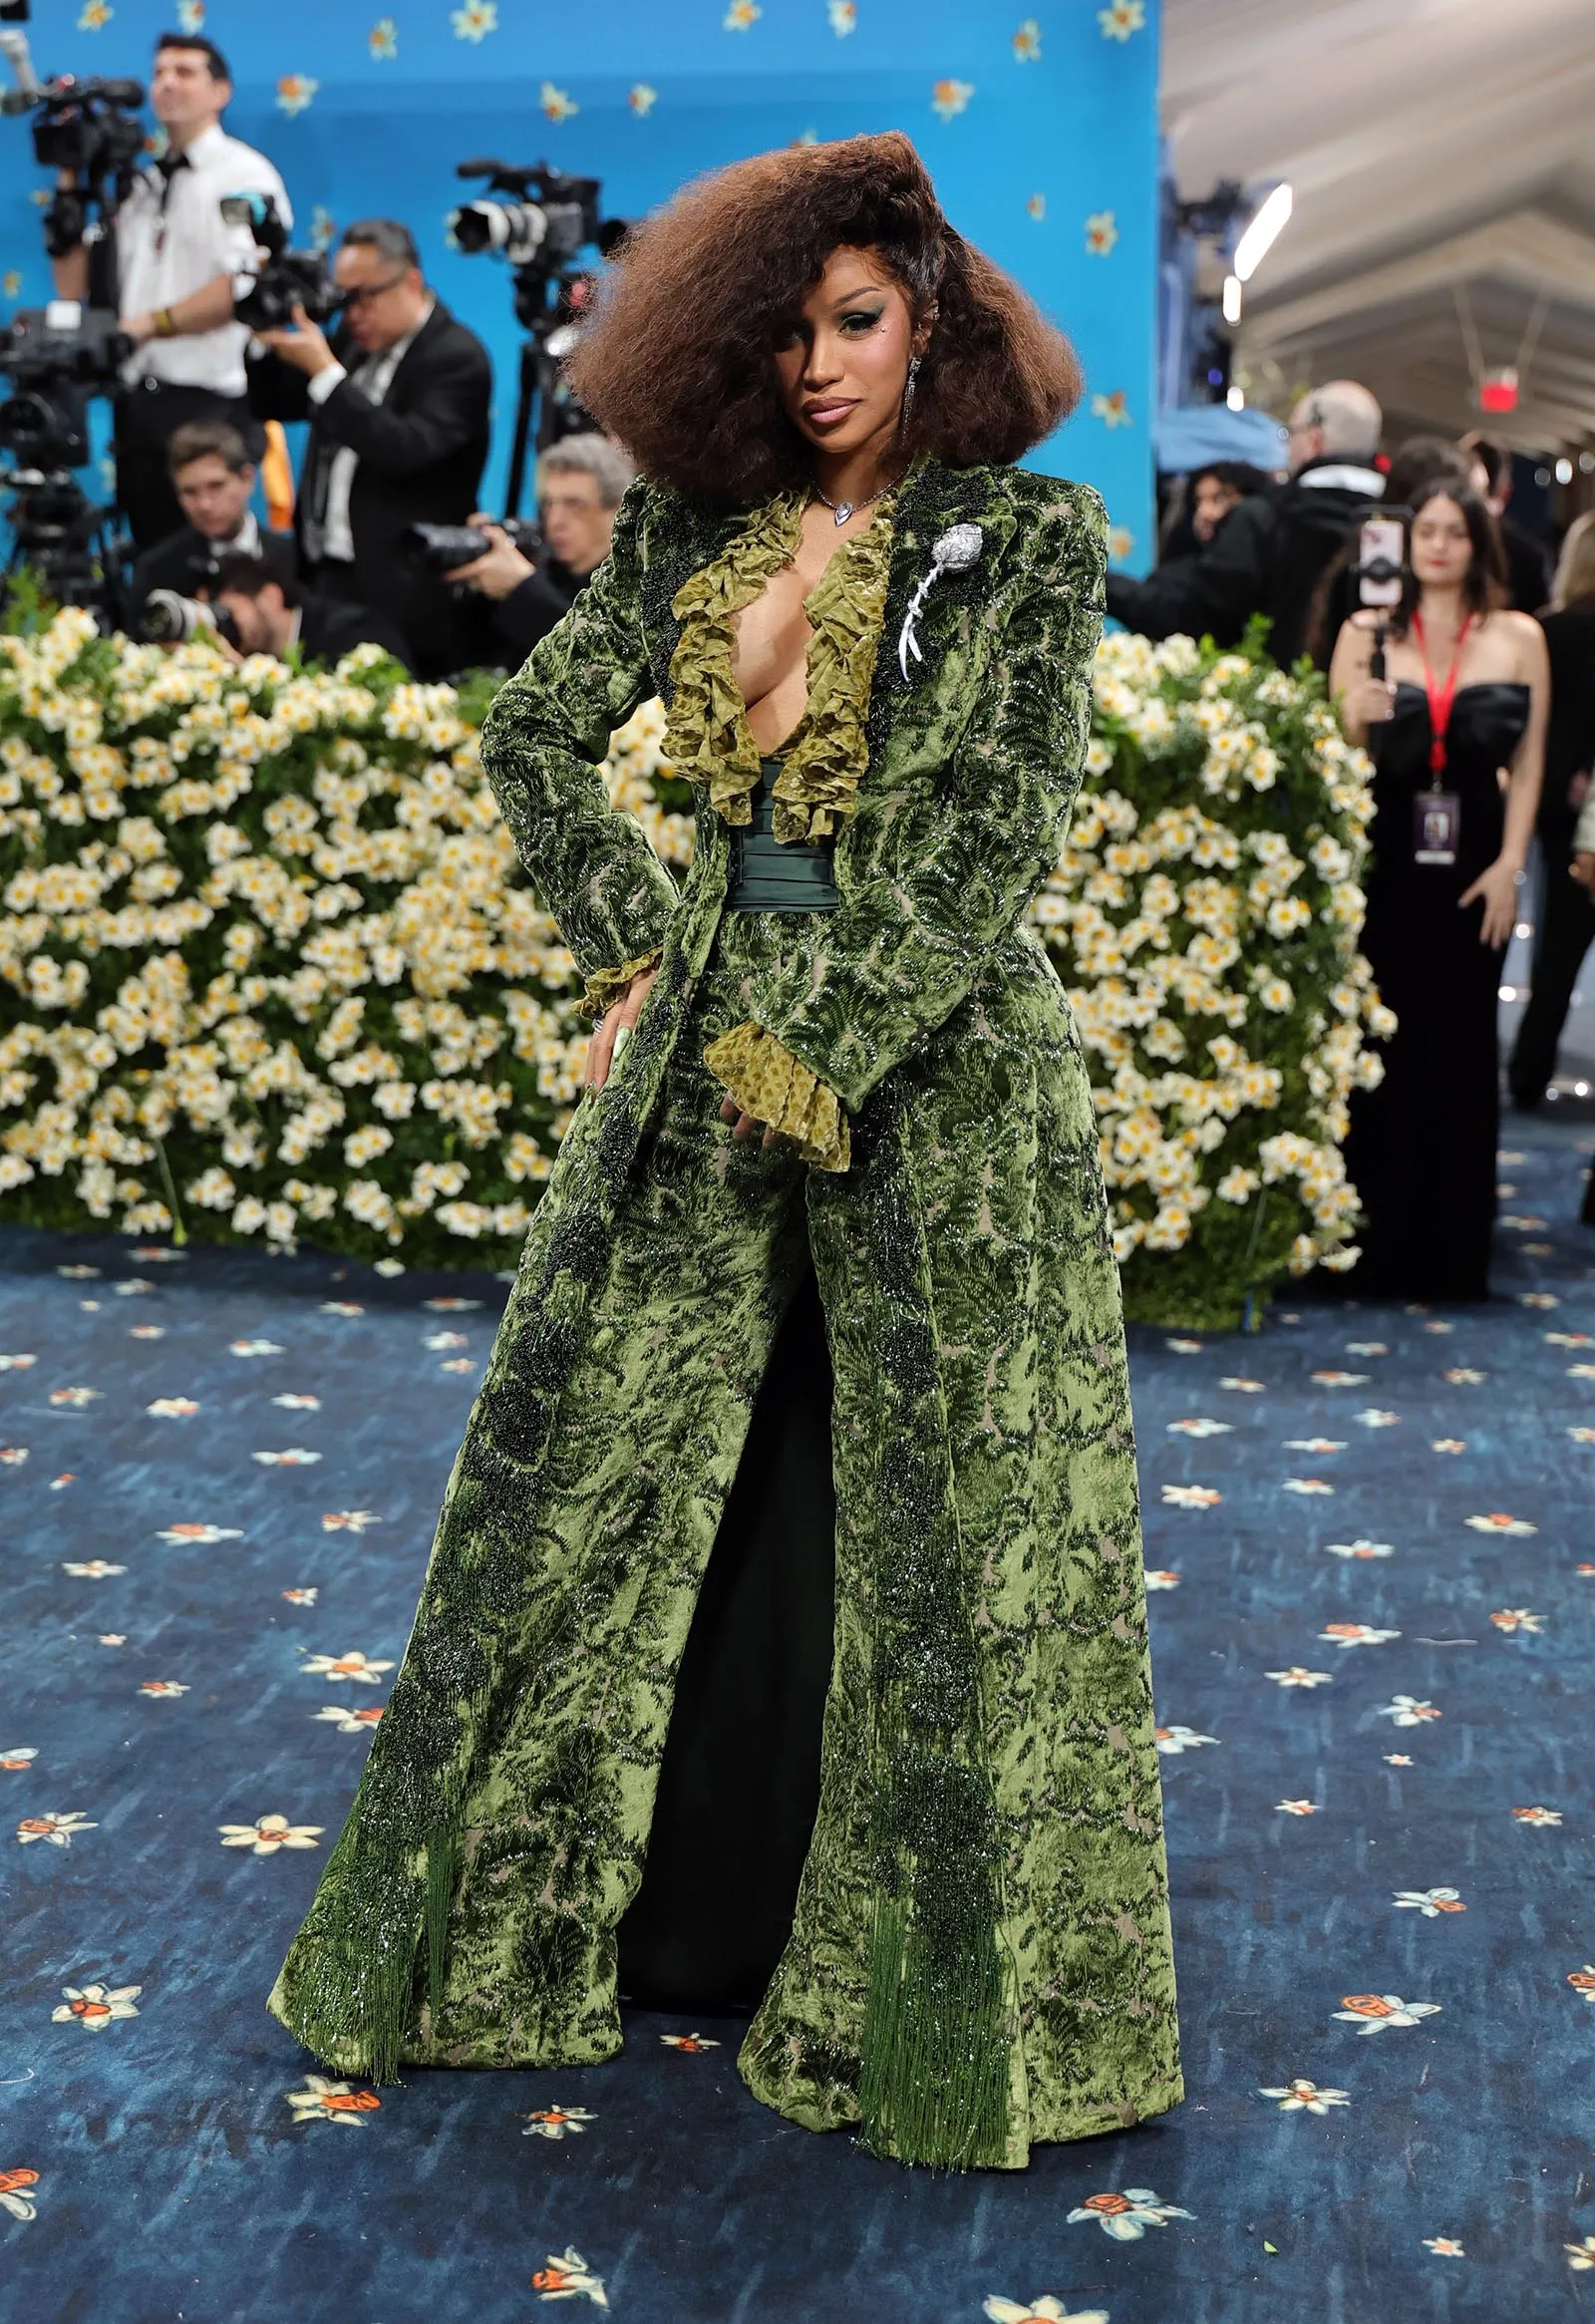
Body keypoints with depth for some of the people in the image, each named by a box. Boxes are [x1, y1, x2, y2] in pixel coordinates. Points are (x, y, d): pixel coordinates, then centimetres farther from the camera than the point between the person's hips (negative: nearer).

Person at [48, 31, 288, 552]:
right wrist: (71, 186, 8)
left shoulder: (243, 174, -2)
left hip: (209, 402, -7)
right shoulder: (140, 184, 18)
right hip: (137, 397, 7)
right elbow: (75, 289, 15)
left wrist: (150, 324, -19)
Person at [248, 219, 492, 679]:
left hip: (397, 593, -7)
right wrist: (265, 340, 2)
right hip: (325, 572, 7)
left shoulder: (458, 357, -10)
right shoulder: (353, 336, 15)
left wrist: (325, 372, -24)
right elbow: (273, 404, 22)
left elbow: (406, 450, -25)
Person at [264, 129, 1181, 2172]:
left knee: (939, 1525, 1)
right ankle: (667, 1914, 27)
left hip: (930, 1058, -4)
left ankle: (930, 1993, 17)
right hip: (711, 1043, 5)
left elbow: (995, 839, -11)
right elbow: (533, 737, 14)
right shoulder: (696, 528, 9)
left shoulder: (1029, 541, -3)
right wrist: (635, 950, 3)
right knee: (603, 1479, 9)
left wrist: (813, 1057, -14)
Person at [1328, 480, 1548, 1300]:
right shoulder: (1366, 633, 4)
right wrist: (1355, 720, -20)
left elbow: (1528, 762, 3)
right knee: (1374, 1046, -1)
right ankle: (1371, 1245, 8)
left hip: (1471, 864, 0)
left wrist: (1508, 866, -5)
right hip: (1381, 861, 0)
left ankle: (1449, 1248, 13)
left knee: (1459, 1048, 4)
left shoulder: (1518, 637, 5)